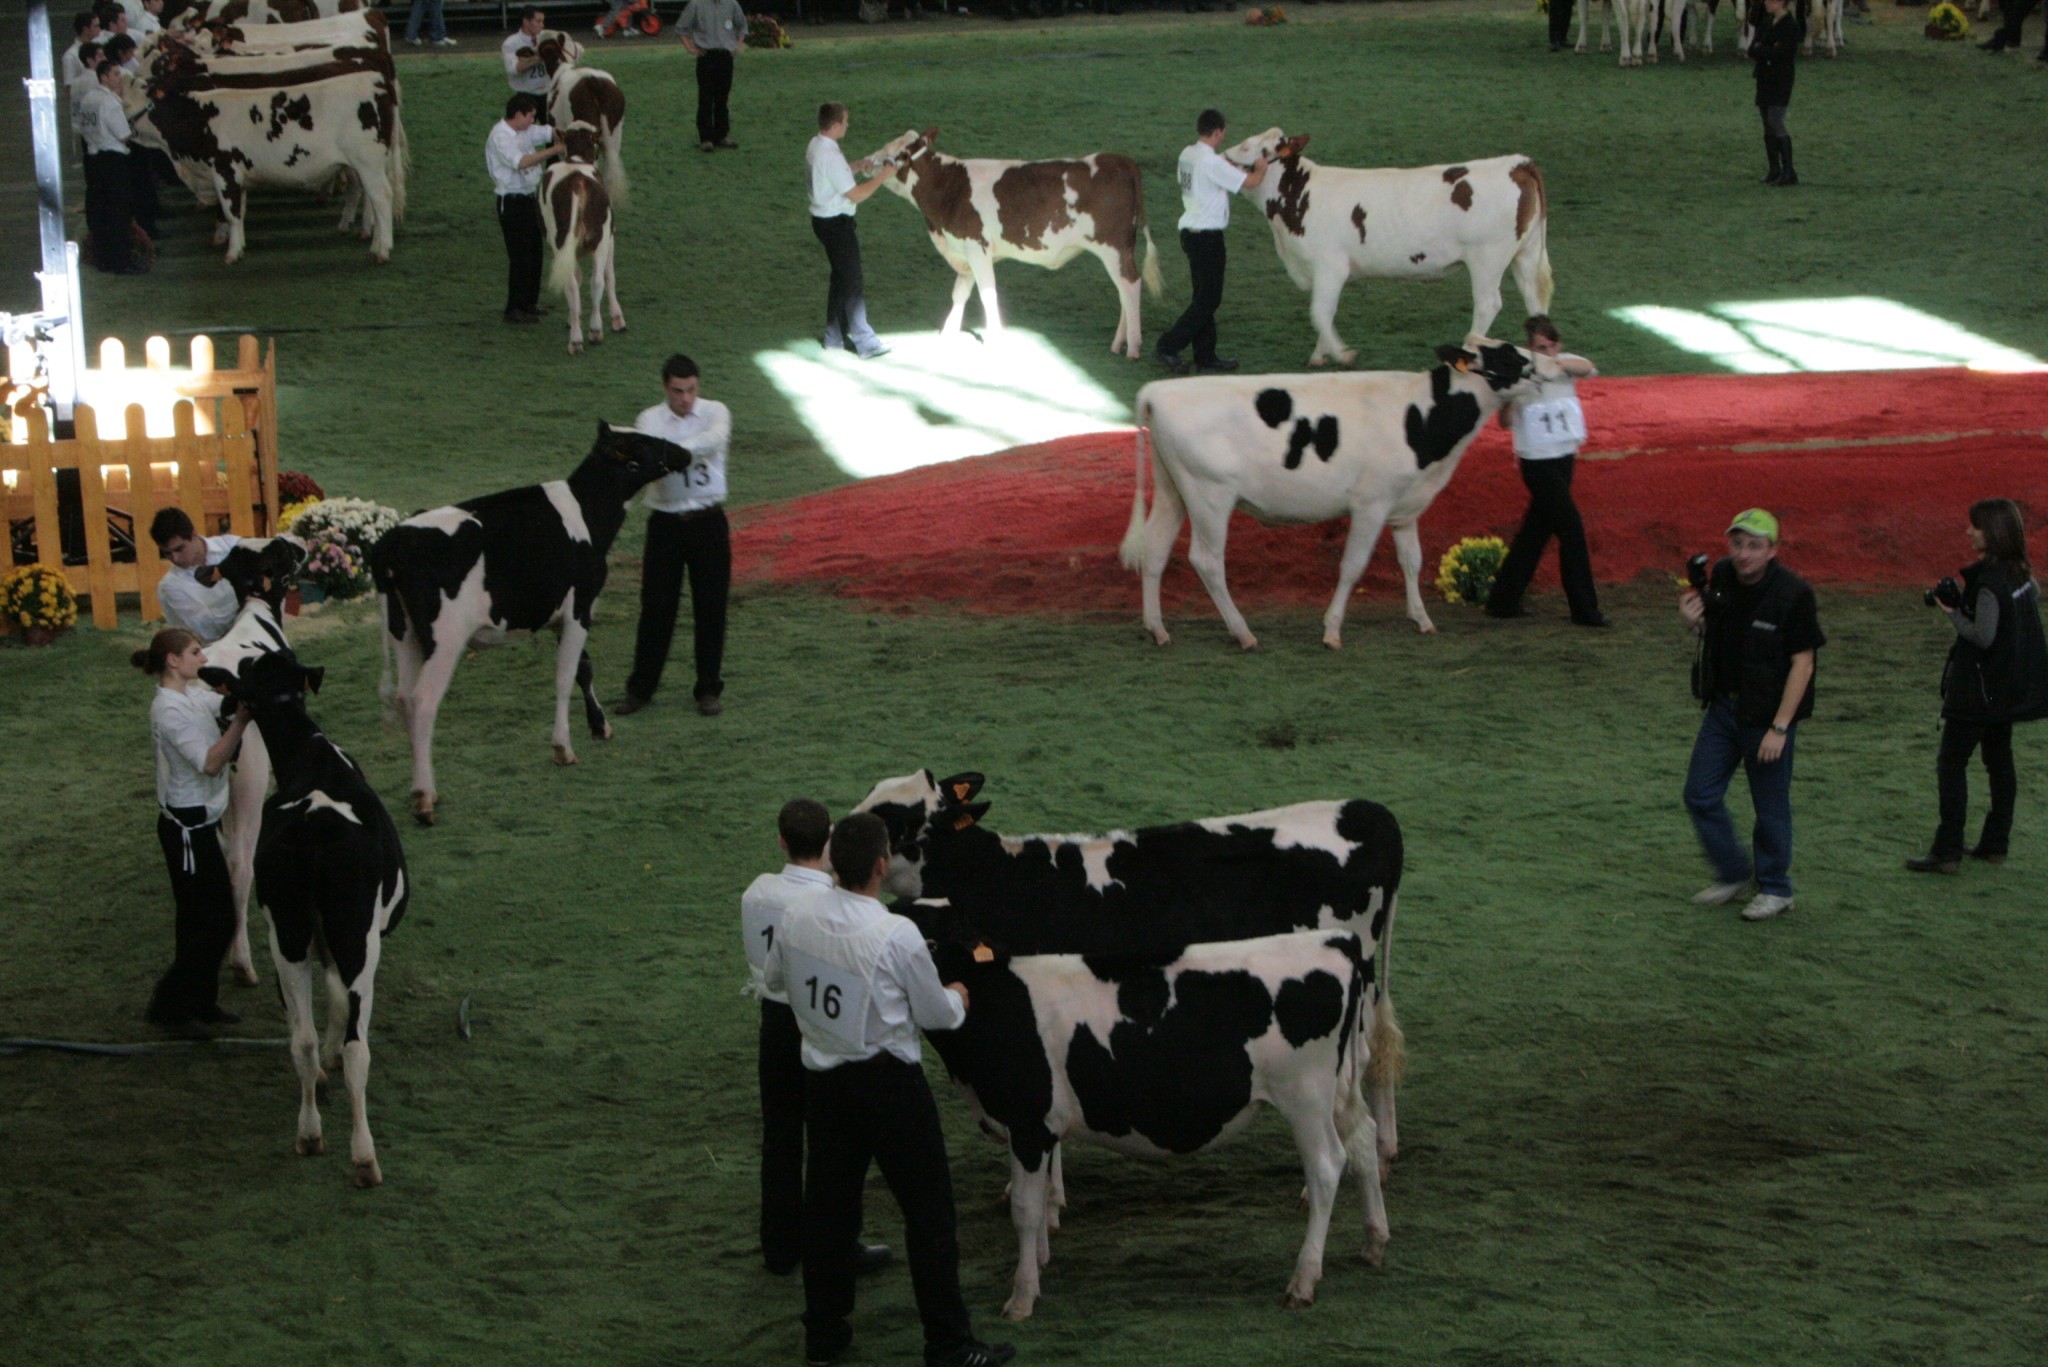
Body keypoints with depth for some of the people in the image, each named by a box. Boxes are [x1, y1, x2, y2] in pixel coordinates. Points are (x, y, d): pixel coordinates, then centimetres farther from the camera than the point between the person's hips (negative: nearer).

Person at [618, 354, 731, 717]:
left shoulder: (714, 412, -1)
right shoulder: (650, 420, -2)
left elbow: (715, 439, -24)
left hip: (708, 522, 0)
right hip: (665, 522, 0)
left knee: (710, 608, 5)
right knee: (656, 607, 3)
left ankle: (709, 689, 17)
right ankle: (640, 688, 15)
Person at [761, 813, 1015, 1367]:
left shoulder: (798, 919, -7)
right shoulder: (897, 936, -23)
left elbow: (772, 977, 14)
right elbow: (937, 1015, -10)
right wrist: (957, 998, 13)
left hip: (823, 1079, 6)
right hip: (889, 1082, -6)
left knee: (828, 1203, 18)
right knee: (928, 1209, 5)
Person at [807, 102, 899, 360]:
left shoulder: (814, 147, 3)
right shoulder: (831, 155, -26)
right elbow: (856, 195, -23)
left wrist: (856, 167, 14)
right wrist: (882, 176, -13)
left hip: (823, 220, 10)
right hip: (837, 223, -10)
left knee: (840, 276, 21)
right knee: (852, 282, -1)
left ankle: (834, 336, 29)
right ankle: (865, 343, 5)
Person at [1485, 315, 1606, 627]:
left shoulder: (1566, 364, 3)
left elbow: (1587, 368, -21)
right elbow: (1505, 422, -17)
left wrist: (1560, 364, -39)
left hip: (1563, 458, 6)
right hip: (1537, 462, -6)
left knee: (1537, 531, 12)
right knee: (1571, 528, -6)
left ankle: (1503, 601, 21)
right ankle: (1585, 609, 3)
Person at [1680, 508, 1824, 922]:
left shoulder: (1792, 594, -18)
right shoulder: (1721, 578, 0)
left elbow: (1802, 664, -16)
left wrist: (1780, 728, -19)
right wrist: (1694, 622, -9)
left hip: (1767, 715, -6)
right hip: (1723, 705, 6)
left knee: (1771, 807, 4)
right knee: (1700, 795, 6)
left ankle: (1775, 890, 21)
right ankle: (1732, 876, 25)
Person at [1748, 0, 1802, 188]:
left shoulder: (1791, 25, -11)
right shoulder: (1767, 22, 13)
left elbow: (1779, 53, -19)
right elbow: (1752, 50, 6)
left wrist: (1759, 50, -5)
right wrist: (1767, 51, -12)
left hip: (1780, 80, -8)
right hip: (1764, 79, 8)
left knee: (1776, 123, -15)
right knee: (1768, 125, 8)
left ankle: (1789, 172, -15)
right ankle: (1775, 170, 14)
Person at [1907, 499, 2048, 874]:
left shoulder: (1989, 581, -22)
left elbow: (1983, 636, -25)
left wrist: (1953, 613, -11)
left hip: (1980, 688, -9)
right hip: (2010, 687, 9)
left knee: (1951, 765, -5)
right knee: (1999, 760, 17)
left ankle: (1947, 852, -7)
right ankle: (1996, 843, 22)